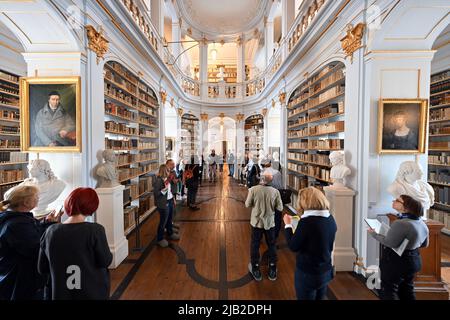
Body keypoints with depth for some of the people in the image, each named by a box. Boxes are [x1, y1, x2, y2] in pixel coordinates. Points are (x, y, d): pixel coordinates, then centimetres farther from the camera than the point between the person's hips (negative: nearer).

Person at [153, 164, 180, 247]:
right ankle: (160, 239, 24)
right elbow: (155, 193, -22)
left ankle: (170, 233, 44)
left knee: (169, 219, 24)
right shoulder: (158, 180, -20)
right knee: (163, 221, 5)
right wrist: (164, 189, -31)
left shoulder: (166, 178, 6)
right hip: (163, 204, -8)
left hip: (169, 201, 9)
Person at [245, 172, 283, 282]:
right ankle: (272, 271, 33)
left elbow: (247, 204, -11)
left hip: (257, 222, -1)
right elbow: (280, 208, -8)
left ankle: (255, 270, 30)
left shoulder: (253, 189, -18)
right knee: (272, 245, 19)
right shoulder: (275, 191, -14)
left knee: (255, 245, 15)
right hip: (270, 222, 1)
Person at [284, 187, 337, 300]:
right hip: (326, 272, 6)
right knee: (320, 298, 25)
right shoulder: (330, 219, -5)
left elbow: (293, 246, -18)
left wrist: (288, 225, -8)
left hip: (308, 274, -6)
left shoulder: (307, 221, -27)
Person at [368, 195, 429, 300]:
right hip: (413, 261, 9)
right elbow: (424, 244, 15)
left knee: (388, 291, 8)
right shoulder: (422, 224, 3)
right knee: (407, 290, 24)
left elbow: (390, 243, -30)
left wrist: (374, 234, -18)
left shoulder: (401, 224, -28)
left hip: (396, 263, -9)